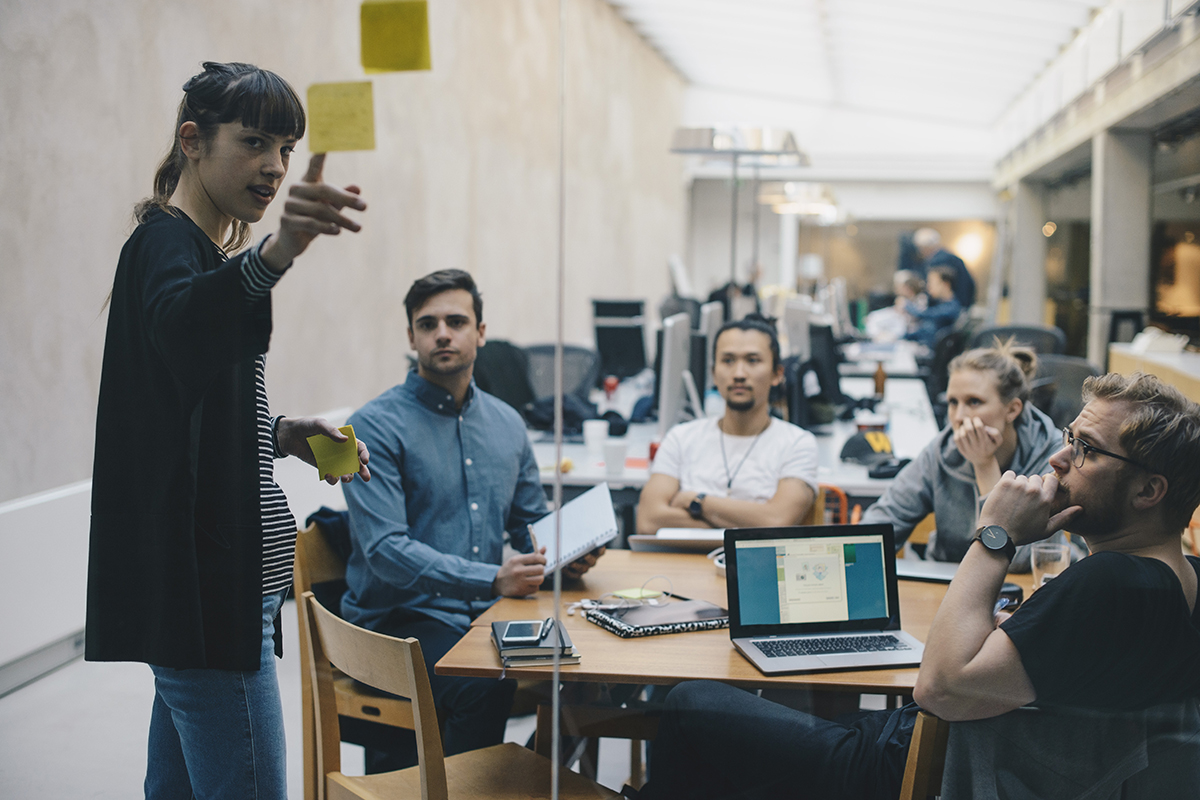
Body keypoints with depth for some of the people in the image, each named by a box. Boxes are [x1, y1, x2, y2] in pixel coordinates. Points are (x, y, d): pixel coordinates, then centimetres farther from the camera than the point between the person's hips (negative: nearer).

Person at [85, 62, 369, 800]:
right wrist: (277, 251, -57)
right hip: (202, 587, -10)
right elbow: (182, 324, -39)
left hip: (218, 579, 10)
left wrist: (281, 433, 7)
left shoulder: (204, 253, 17)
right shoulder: (164, 243, -13)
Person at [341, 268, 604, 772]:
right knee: (485, 686, -32)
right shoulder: (376, 426, -7)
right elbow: (385, 550, -17)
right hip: (399, 620, -6)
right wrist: (492, 579, -29)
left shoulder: (506, 423, 13)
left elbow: (531, 522, 24)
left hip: (484, 615, 6)